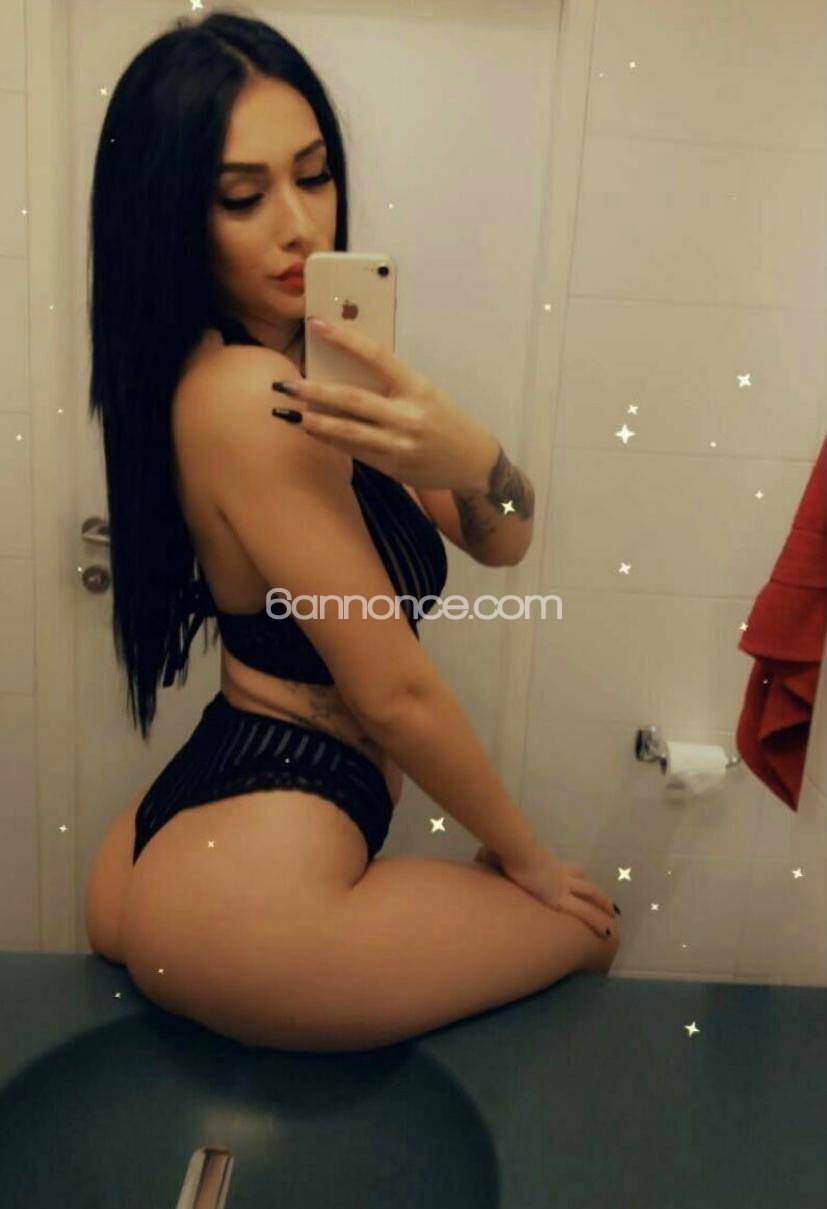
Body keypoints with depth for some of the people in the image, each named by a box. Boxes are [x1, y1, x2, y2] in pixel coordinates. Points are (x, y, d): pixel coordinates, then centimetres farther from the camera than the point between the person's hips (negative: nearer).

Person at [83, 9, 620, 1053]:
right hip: (242, 888, -9)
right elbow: (396, 693, -19)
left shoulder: (307, 362, 5)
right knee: (587, 926, 13)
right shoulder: (248, 395, -23)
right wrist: (521, 857, -3)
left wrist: (460, 449, -23)